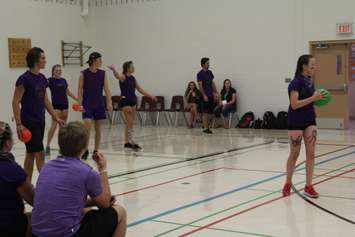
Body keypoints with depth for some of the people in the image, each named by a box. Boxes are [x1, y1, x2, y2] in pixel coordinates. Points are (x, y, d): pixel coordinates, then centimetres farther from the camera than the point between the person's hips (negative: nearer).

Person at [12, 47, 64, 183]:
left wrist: (56, 117, 17)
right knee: (39, 153, -8)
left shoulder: (42, 79, 10)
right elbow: (15, 102, -14)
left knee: (31, 154, 12)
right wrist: (19, 124, -20)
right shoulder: (25, 79, -13)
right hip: (29, 122, -8)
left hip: (40, 121, 8)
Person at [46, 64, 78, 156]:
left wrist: (78, 99, 24)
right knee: (54, 125, -13)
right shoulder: (50, 80, -3)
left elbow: (68, 92, 23)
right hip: (56, 105, -6)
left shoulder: (63, 80, 13)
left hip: (65, 104, 6)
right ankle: (48, 146, -9)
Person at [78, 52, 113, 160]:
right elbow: (80, 90, -4)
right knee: (87, 125, -15)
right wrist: (80, 104, -11)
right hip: (87, 104, -3)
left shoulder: (102, 73, 3)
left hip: (99, 104, 4)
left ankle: (96, 151, 14)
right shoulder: (84, 74, -6)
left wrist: (109, 103, -8)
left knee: (98, 128, 5)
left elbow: (106, 89, 2)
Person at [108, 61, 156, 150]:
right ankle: (132, 142, -12)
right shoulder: (123, 77, -9)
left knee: (129, 124, 11)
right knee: (130, 123, -11)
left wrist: (150, 96, 17)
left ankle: (127, 142, 17)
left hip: (133, 101, 8)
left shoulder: (132, 78, 12)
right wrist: (113, 69, -55)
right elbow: (117, 75, -33)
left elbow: (140, 89, 17)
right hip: (125, 101, -8)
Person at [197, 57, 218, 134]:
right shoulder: (200, 74, -9)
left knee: (208, 112, 10)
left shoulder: (210, 72, 13)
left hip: (211, 95, 7)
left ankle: (207, 126, 18)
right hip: (205, 96, -7)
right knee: (205, 112, -5)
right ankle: (205, 128, -3)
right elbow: (200, 85, -13)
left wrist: (215, 93, 14)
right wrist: (204, 95, -19)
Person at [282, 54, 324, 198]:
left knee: (311, 154, 2)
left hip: (310, 121, 7)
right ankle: (288, 184, 23)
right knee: (294, 154, 5)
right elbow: (295, 104, -23)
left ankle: (308, 186, 8)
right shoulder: (296, 82, -16)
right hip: (296, 122, -7)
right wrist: (313, 98, -23)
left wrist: (318, 98, 0)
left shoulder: (309, 81, 8)